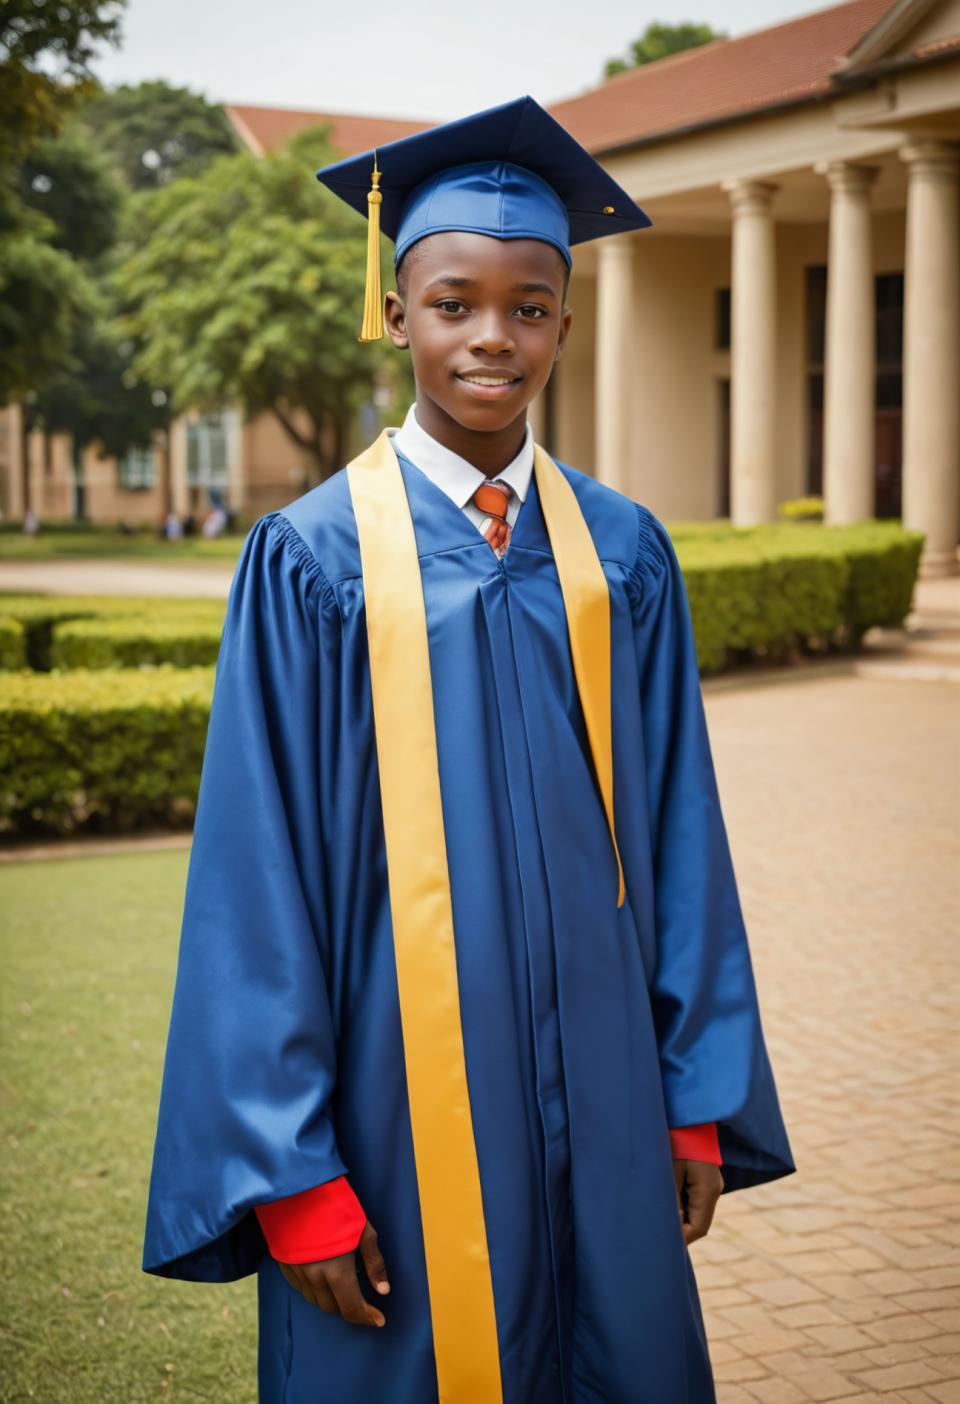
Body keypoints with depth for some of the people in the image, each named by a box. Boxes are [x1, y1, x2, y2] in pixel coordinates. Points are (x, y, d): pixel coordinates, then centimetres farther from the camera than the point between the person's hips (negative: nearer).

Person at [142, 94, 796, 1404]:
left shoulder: (622, 554, 4)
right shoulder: (313, 561, -7)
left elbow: (675, 836, 6)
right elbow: (260, 877, -8)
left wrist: (701, 1101, 5)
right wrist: (293, 1174, -11)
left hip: (596, 1086, 3)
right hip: (400, 1089, -3)